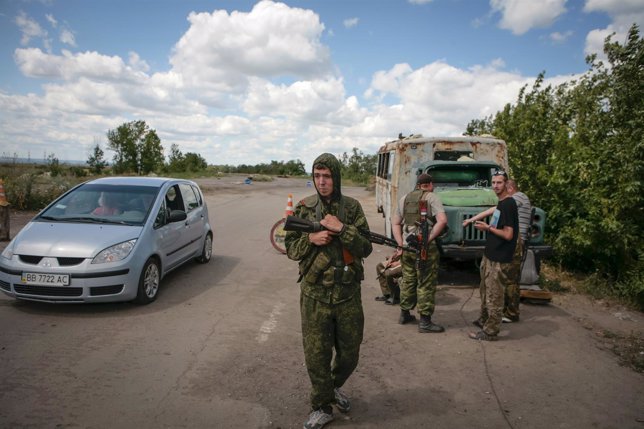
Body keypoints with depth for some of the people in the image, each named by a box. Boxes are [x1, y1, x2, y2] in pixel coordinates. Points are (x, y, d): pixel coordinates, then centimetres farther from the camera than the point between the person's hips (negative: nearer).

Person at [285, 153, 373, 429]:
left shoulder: (352, 207, -1)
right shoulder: (303, 208, 0)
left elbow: (366, 248, -5)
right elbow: (291, 248, 3)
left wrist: (342, 229, -19)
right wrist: (311, 238, -16)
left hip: (348, 293, 1)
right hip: (314, 294, 0)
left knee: (349, 352, 14)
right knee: (316, 355, 7)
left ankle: (334, 387, 45)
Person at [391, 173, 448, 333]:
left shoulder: (404, 198, 13)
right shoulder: (431, 197, -5)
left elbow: (395, 223, 12)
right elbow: (442, 220, -18)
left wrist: (400, 244, 7)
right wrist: (429, 239, -15)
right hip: (425, 248, -6)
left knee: (407, 281, 18)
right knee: (426, 284, 1)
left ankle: (404, 314, 28)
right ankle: (425, 321, 6)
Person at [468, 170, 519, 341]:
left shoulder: (509, 204, -17)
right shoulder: (501, 204, 12)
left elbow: (508, 235, -21)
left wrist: (488, 228, -12)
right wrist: (486, 227, 8)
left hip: (499, 260, -10)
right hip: (489, 256, 10)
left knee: (494, 296, 0)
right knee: (485, 290, 22)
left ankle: (490, 332, 10)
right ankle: (483, 320, 38)